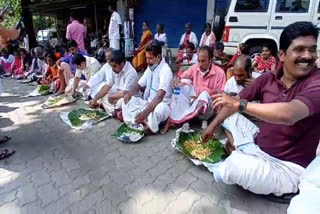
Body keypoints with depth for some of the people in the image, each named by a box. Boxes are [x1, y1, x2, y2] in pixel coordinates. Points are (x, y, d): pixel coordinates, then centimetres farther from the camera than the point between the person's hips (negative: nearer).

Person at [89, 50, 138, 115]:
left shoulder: (130, 72, -25)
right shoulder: (115, 70, -1)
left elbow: (124, 94, -28)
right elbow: (107, 86, 1)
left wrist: (111, 97, -11)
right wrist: (95, 99, -7)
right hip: (118, 95, 8)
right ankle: (114, 112, -7)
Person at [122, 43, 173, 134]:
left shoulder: (165, 70, -19)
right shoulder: (150, 67, 7)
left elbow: (160, 96, -31)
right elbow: (139, 85, 14)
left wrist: (146, 112, -40)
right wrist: (129, 94, -8)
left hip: (162, 104, -8)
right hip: (148, 102, 8)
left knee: (159, 109, -41)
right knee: (127, 100, -7)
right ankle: (145, 121, -23)